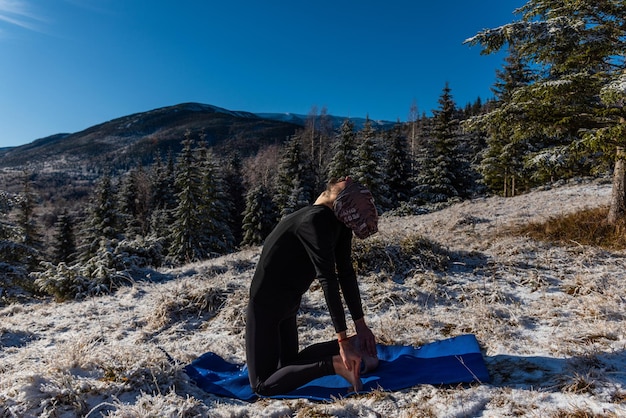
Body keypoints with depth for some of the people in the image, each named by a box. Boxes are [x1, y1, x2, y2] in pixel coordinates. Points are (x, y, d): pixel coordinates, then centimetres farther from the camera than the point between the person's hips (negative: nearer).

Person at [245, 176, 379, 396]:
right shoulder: (340, 221, -7)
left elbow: (329, 280, -27)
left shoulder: (317, 220, -26)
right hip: (288, 301, 7)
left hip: (267, 301, -6)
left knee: (262, 386, 1)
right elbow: (346, 274, -3)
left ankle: (334, 363, -15)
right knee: (288, 363, 26)